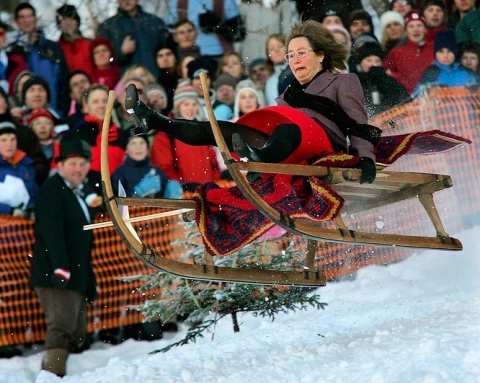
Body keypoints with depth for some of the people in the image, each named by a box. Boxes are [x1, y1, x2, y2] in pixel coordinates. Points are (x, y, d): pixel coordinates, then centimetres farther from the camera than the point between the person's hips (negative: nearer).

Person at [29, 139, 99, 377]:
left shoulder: (83, 192, 20)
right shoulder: (52, 190, -8)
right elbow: (52, 231, -21)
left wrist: (90, 281, 22)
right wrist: (60, 266, -32)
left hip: (77, 277, 10)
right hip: (57, 274, -9)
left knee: (76, 336, 10)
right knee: (61, 328, -20)